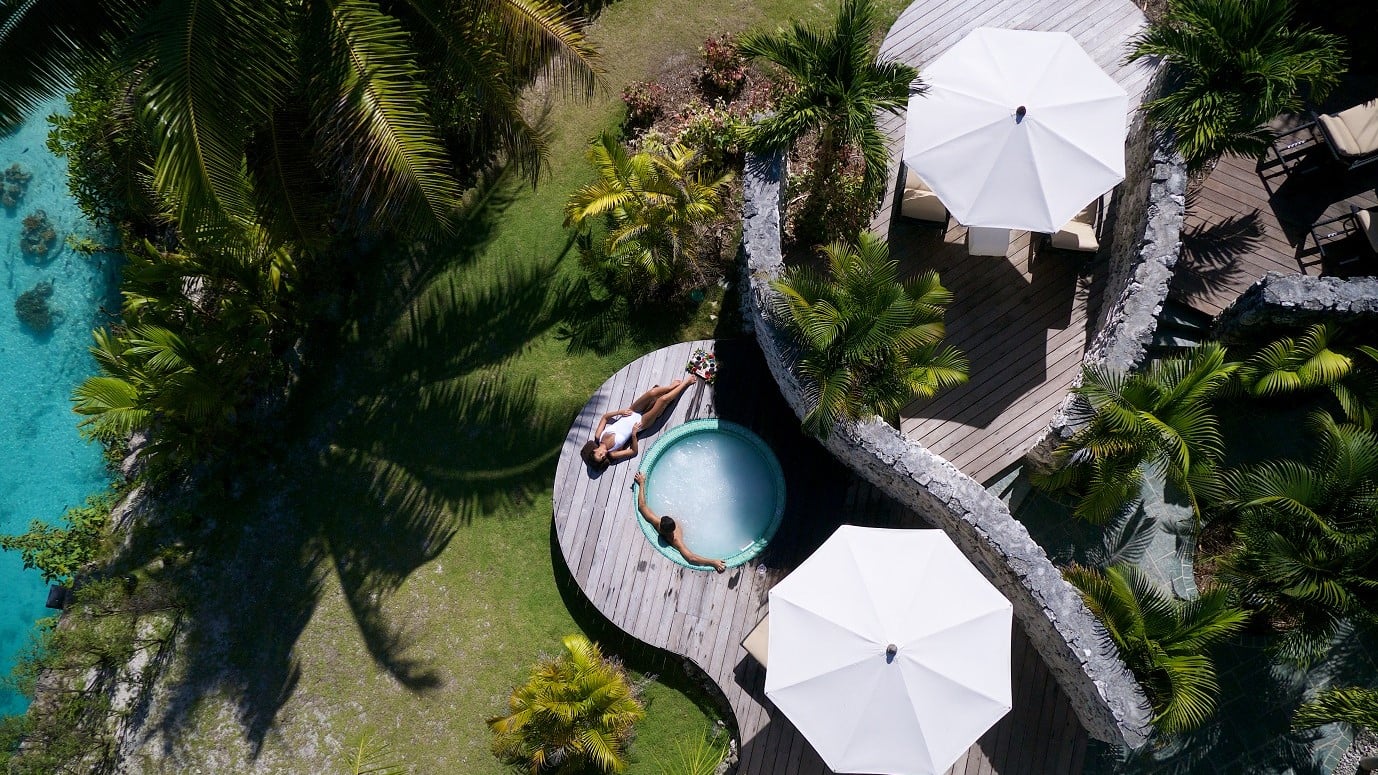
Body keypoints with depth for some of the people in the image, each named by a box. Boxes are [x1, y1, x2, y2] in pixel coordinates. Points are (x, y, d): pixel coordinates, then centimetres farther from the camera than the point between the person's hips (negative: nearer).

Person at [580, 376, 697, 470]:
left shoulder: (598, 437, -14)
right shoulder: (612, 454, -21)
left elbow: (605, 417, -1)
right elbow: (634, 451, -16)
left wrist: (619, 412, -16)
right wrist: (634, 434, -31)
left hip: (632, 414, 3)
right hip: (641, 422, -3)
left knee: (652, 393, -17)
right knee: (663, 399, -16)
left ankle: (671, 386, 18)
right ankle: (685, 383, 12)